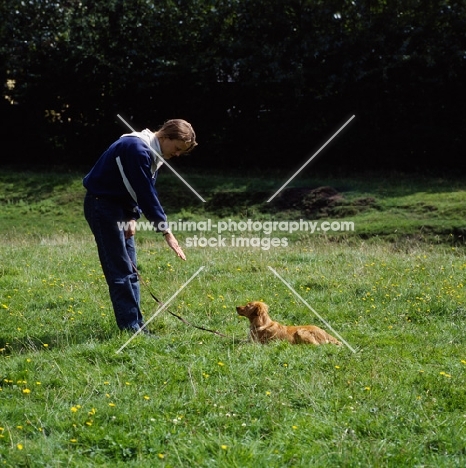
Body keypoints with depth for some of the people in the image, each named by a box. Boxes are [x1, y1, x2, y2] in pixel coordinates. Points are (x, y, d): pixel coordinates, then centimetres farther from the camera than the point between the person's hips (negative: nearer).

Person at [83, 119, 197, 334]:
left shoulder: (153, 153, 7)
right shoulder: (137, 149, -24)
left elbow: (144, 191, 12)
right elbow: (146, 193, -26)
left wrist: (133, 217, -3)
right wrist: (165, 231, -23)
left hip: (120, 206, 10)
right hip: (102, 205, -10)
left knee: (130, 269, 9)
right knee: (120, 270, -9)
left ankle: (136, 325, 12)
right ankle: (131, 328, -7)